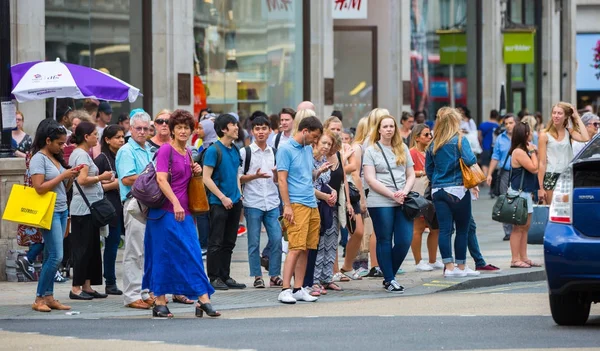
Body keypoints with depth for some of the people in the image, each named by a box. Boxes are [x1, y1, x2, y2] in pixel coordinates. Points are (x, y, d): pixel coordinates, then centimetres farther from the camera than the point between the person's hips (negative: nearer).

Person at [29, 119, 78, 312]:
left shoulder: (56, 158, 15)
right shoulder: (39, 159, -9)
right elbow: (39, 188, -19)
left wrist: (71, 178, 2)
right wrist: (62, 176, -15)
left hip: (62, 211, 8)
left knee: (50, 257, 8)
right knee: (56, 256, -11)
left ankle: (48, 297, 9)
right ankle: (39, 298, -6)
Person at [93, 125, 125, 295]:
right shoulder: (102, 159, -4)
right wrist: (113, 184, -15)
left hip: (124, 204, 5)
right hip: (110, 206, -5)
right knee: (112, 243, -2)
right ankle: (110, 283, 5)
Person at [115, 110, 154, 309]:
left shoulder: (148, 151, 20)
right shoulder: (126, 151, -7)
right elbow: (127, 179, -17)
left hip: (149, 205, 9)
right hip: (134, 205, -9)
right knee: (134, 252, -7)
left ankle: (144, 292, 17)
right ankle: (132, 295, -5)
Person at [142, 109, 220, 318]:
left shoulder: (188, 153, 16)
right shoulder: (166, 150, -6)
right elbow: (161, 179, -18)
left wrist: (196, 173, 6)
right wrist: (175, 203, -28)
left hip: (184, 212, 7)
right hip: (166, 212, -7)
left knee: (193, 255, 1)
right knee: (164, 256, -2)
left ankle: (203, 301, 0)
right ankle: (160, 302, 3)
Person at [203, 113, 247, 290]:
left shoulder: (235, 150, 12)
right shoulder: (214, 150, -11)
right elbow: (206, 178, -14)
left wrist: (238, 195, 10)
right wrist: (223, 198, -16)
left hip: (234, 202, 7)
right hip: (218, 203, -7)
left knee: (229, 242, 11)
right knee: (216, 242, -2)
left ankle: (225, 276, 17)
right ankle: (214, 278, 3)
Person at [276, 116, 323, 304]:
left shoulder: (308, 149, 16)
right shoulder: (286, 149, -7)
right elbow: (282, 179, -11)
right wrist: (287, 206, -16)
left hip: (311, 204, 8)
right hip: (296, 204, -8)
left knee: (306, 249, 6)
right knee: (296, 248, -13)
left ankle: (298, 289, 10)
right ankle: (285, 290, -13)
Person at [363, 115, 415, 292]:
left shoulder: (403, 149, 14)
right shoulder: (371, 151, 2)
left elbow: (411, 174, 14)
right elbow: (370, 179, -6)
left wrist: (405, 191, -6)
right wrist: (392, 194, -14)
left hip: (402, 202, 4)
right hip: (380, 203, -4)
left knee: (404, 241, -3)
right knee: (385, 241, 1)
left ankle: (389, 276, 15)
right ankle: (389, 280, 9)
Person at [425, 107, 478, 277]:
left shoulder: (433, 144, 9)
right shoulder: (459, 140, -7)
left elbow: (429, 169, 14)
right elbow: (470, 160, -20)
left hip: (438, 191, 4)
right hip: (457, 190, -4)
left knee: (444, 229, 1)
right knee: (462, 229, 6)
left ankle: (449, 266, -3)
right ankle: (461, 266, 11)